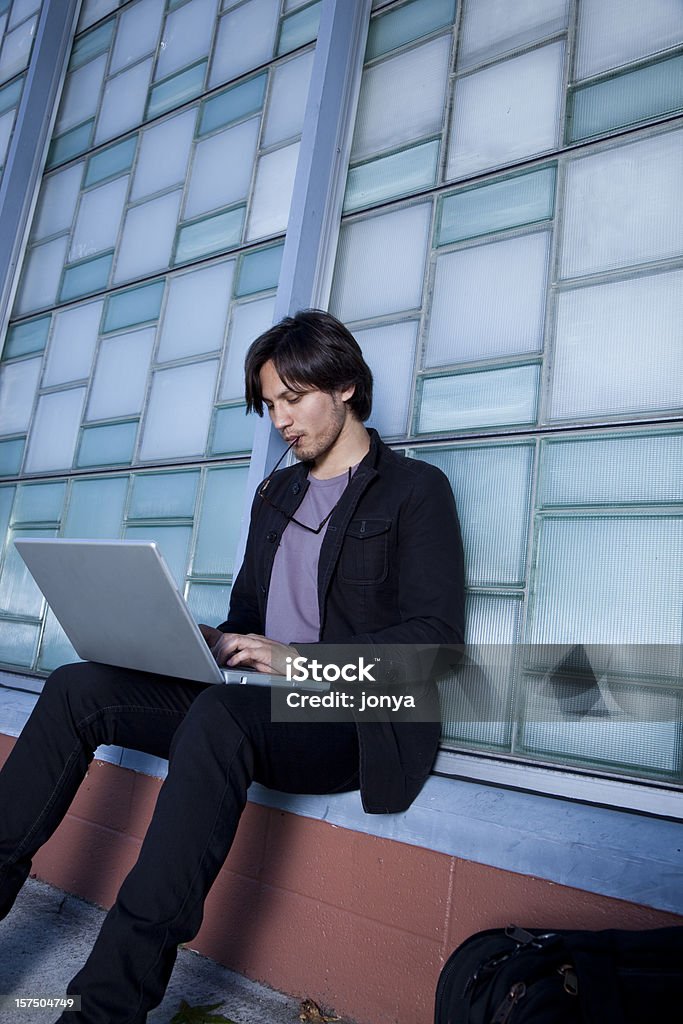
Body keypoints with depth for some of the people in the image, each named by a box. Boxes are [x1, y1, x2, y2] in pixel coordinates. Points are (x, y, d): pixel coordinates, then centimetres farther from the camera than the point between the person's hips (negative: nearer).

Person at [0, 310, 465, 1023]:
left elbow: (436, 634, -11)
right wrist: (210, 641, -2)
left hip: (355, 723, -6)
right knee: (78, 689, -10)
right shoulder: (276, 494, 19)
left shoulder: (416, 489, -1)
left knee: (218, 715, -36)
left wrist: (299, 660, -21)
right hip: (255, 705, 7)